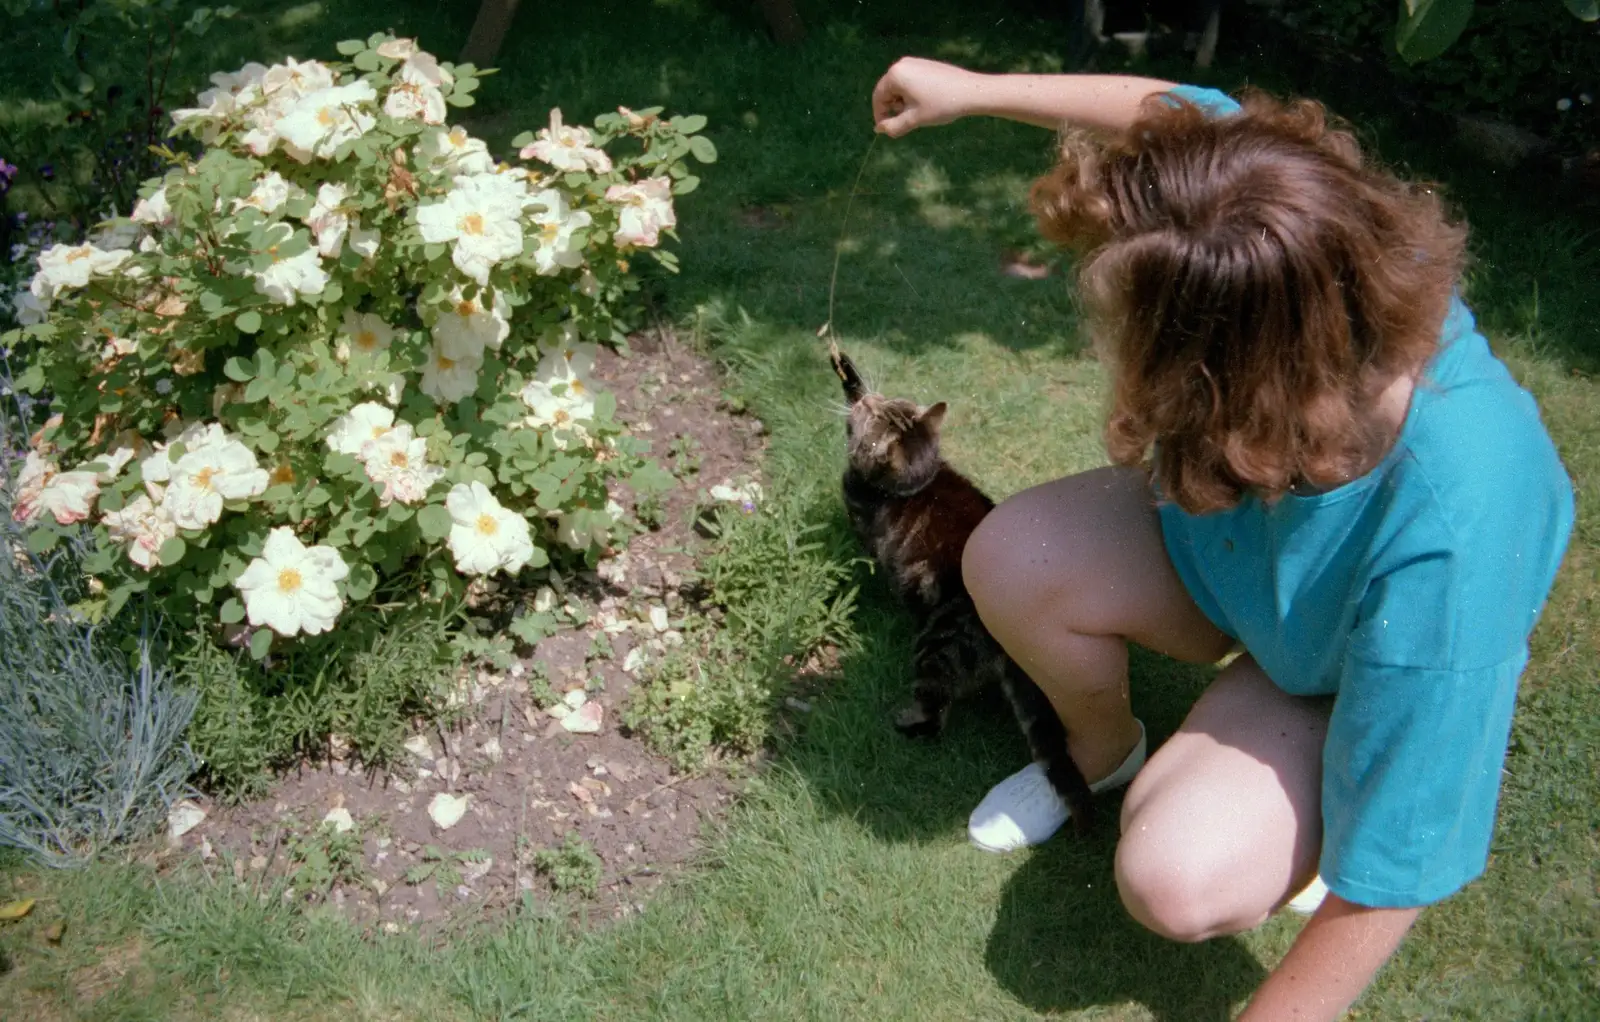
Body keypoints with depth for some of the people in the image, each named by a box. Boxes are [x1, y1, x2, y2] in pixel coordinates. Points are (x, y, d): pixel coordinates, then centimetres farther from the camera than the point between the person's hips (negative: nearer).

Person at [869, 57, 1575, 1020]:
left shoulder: (1443, 551, -46)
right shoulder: (1329, 254, -34)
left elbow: (1396, 872, -34)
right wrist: (976, 89, -3)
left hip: (1349, 680, -5)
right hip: (1229, 541, 5)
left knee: (1176, 879, -26)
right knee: (1011, 559, -16)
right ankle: (1103, 750, 15)